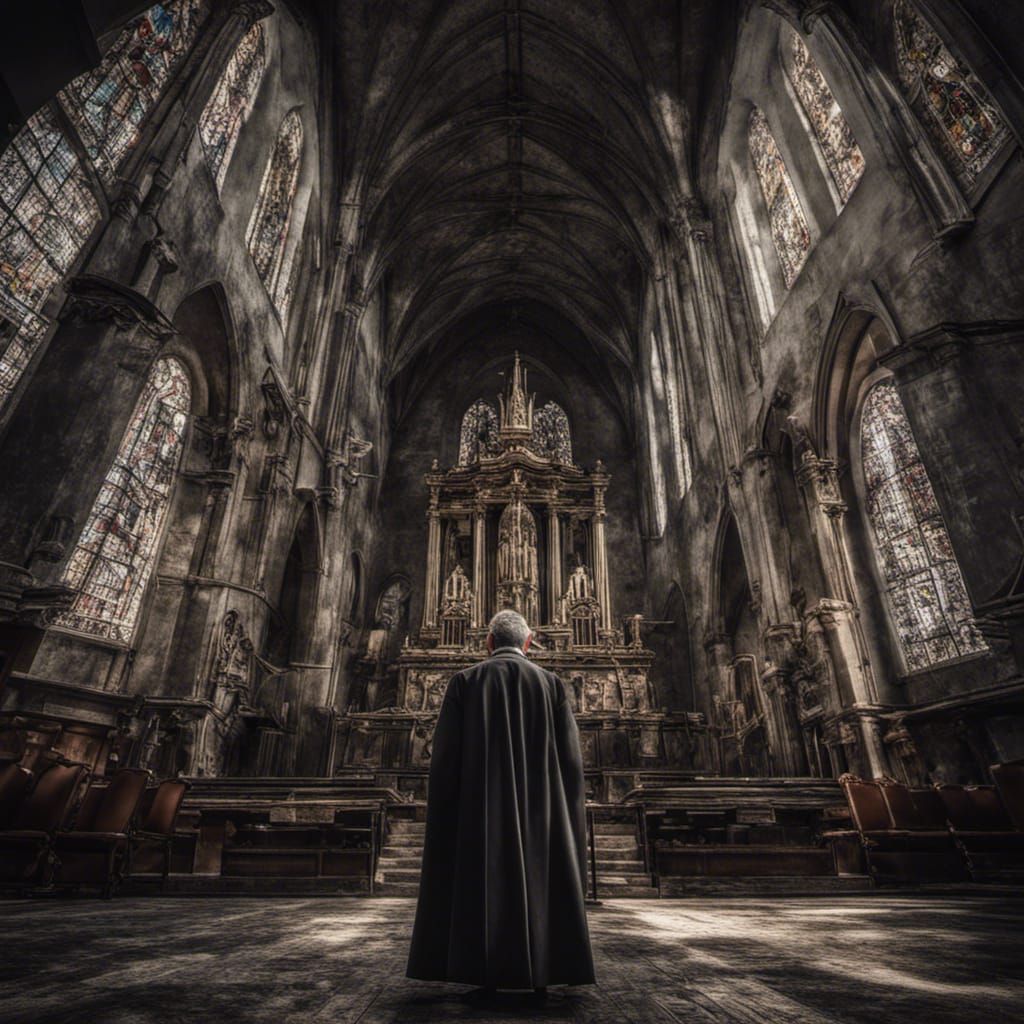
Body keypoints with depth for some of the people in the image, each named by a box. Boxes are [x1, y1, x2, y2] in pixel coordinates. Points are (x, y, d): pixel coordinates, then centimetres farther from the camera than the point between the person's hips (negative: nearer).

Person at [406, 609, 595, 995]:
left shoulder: (465, 681, -1)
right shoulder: (551, 684, 1)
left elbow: (445, 753, -4)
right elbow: (570, 755, 0)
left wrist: (445, 810, 3)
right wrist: (565, 810, 9)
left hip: (479, 803, -1)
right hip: (537, 801, 1)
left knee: (483, 878, 7)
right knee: (538, 880, 10)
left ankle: (487, 974, 9)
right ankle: (541, 974, 11)